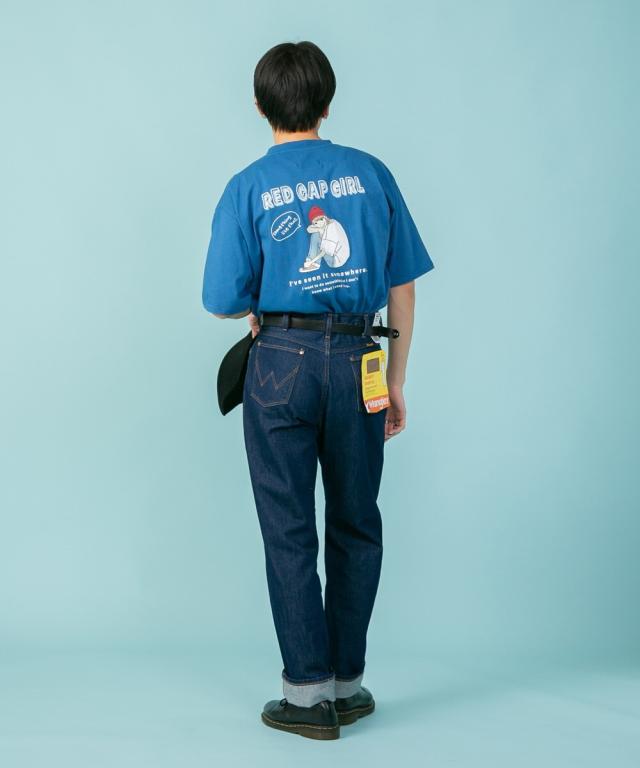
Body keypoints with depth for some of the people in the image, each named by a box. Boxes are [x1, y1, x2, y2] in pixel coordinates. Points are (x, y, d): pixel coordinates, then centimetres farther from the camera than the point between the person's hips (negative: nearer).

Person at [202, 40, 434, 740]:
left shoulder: (248, 187, -1)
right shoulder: (371, 174, 5)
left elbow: (224, 300, -4)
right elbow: (403, 288, 4)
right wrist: (396, 384, 12)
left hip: (283, 363, -2)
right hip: (358, 364, 2)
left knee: (290, 530, 6)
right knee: (355, 525, 13)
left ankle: (310, 692, 11)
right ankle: (348, 681, 22)